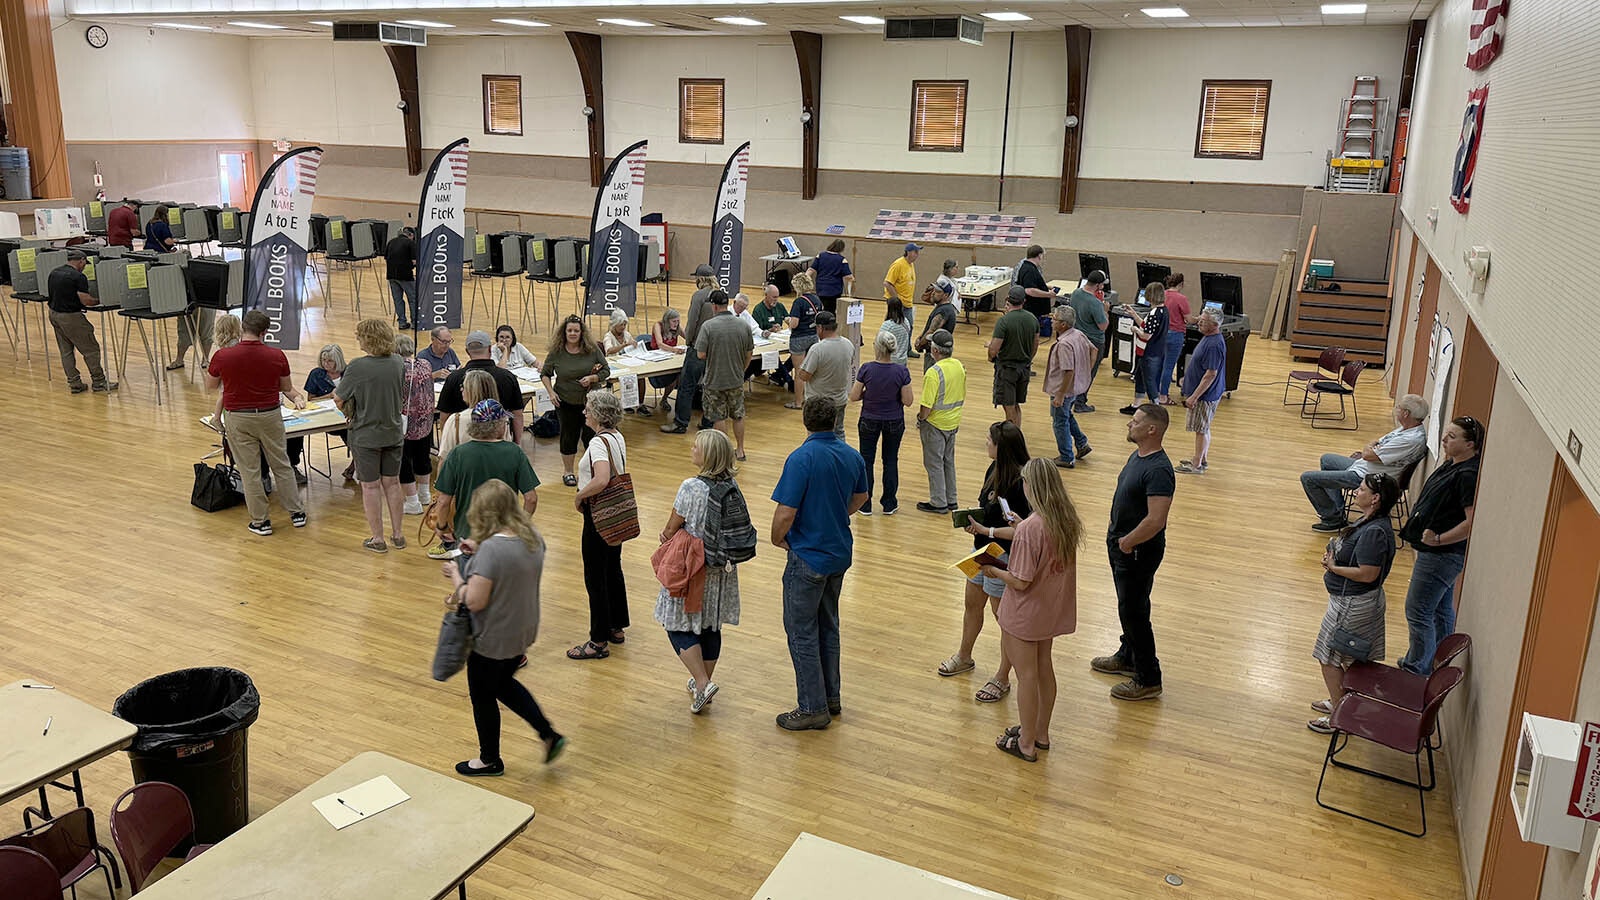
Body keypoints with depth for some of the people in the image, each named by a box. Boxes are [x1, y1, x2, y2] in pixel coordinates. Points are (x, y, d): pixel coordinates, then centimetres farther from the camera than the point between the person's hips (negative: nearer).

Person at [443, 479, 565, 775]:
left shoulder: (491, 549, -30)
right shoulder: (534, 538, -5)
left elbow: (475, 601, -27)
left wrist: (456, 576, -10)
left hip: (493, 640, -7)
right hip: (523, 631, 8)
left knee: (483, 697, 17)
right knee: (503, 684, 30)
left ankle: (490, 761, 37)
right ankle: (550, 735, 28)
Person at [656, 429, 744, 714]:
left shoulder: (692, 487, -22)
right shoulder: (732, 486, -2)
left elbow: (671, 529, -13)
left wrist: (667, 537, 11)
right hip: (722, 568, 7)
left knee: (679, 626, 7)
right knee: (711, 626, 18)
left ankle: (702, 683, -1)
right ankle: (704, 682, 31)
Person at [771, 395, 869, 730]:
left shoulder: (802, 458, -22)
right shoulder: (853, 456, 0)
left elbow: (785, 513, -23)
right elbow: (860, 498, 17)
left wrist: (777, 538, -4)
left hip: (808, 556, -7)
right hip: (840, 553, 7)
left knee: (802, 631, 4)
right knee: (828, 626, 21)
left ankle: (812, 708, 10)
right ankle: (831, 696, 30)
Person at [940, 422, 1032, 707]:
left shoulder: (1019, 483, -26)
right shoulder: (994, 469, 1)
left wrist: (986, 530, -23)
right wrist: (974, 519, -4)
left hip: (1004, 558, -9)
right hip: (982, 550, 9)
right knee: (972, 605, 25)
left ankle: (1002, 678, 23)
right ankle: (964, 657, 48)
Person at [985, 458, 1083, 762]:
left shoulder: (1030, 528, -29)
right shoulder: (1067, 519, -6)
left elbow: (1021, 581, -25)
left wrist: (994, 571, -8)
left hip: (1026, 614, -8)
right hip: (1052, 609, 8)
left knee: (1026, 675, 8)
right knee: (1044, 668, 21)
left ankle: (1026, 744, 24)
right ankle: (1041, 733, 38)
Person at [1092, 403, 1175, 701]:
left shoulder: (1158, 470, -27)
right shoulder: (1137, 456, 5)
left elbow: (1156, 520, -33)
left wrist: (1126, 542, -19)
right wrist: (1116, 538, 12)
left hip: (1139, 552, -10)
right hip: (1121, 545, 10)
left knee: (1133, 611, 1)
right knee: (1128, 607, 24)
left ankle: (1148, 680, 14)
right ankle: (1128, 657, 43)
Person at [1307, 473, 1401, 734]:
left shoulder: (1375, 532, -28)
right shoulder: (1369, 522, 3)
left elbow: (1367, 574, -29)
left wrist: (1333, 567, -18)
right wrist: (1333, 555, -2)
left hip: (1353, 605, -10)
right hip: (1352, 600, 10)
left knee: (1330, 659, 4)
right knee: (1347, 658, 24)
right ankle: (1341, 700, 40)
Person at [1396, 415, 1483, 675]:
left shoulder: (1469, 475, -24)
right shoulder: (1452, 465, 6)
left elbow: (1472, 522, -29)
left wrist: (1438, 539, -22)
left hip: (1441, 555, -10)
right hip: (1440, 554, 10)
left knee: (1417, 612, -2)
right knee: (1441, 610, 21)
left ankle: (1417, 669, 10)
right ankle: (1437, 668, 35)